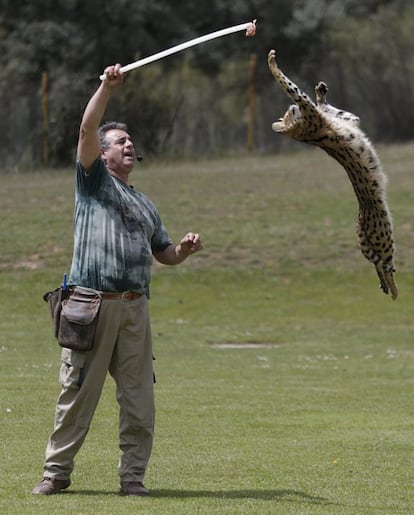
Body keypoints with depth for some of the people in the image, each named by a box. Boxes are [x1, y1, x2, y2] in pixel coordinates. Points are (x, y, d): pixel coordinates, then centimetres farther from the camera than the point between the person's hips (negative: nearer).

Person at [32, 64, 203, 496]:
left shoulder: (144, 204, 26)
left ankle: (133, 475, 5)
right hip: (91, 305, -5)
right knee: (77, 392, -4)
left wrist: (184, 250, 6)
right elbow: (86, 131, -5)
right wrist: (107, 87, -13)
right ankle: (56, 471, 3)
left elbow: (163, 253, 28)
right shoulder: (93, 181, 10)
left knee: (138, 396, 0)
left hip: (134, 307, 5)